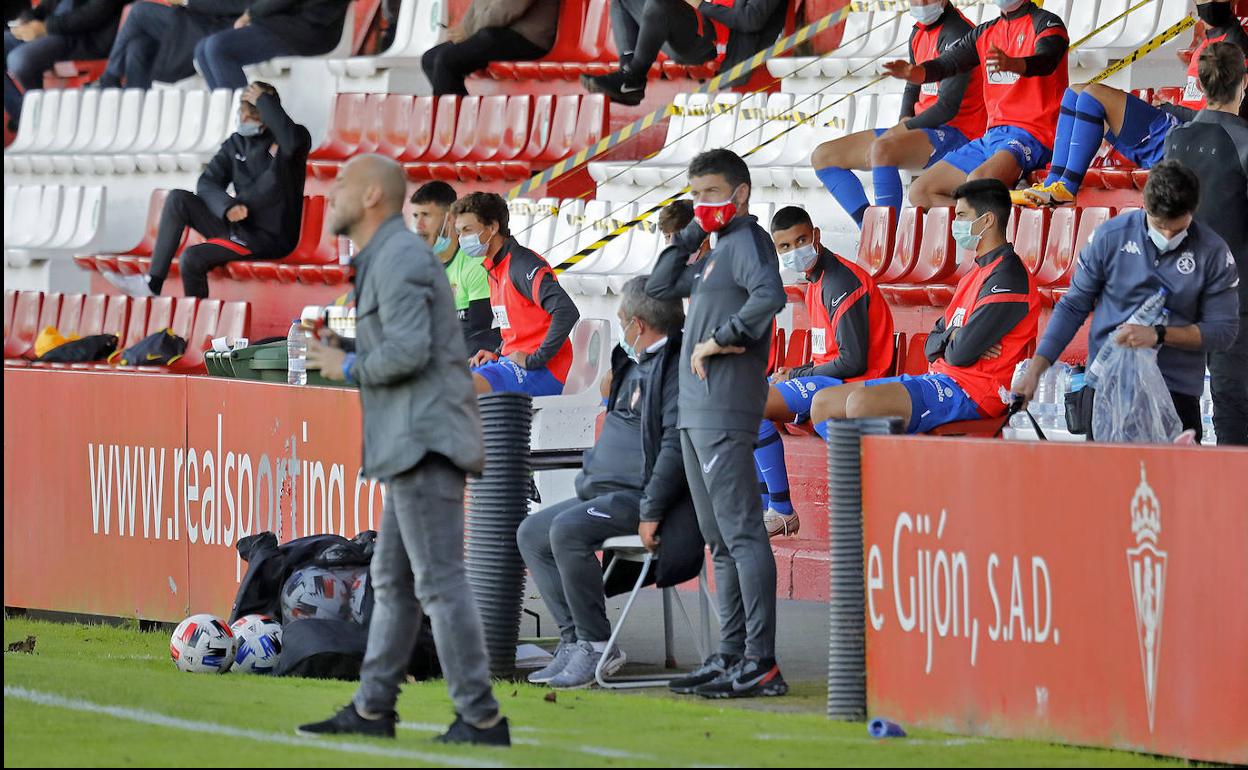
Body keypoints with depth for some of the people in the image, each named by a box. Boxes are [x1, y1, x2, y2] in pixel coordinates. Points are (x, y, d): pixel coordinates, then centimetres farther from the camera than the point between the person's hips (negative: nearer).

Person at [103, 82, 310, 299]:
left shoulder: (297, 137, -9)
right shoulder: (236, 144, 9)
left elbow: (292, 141, -35)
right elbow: (206, 183, 2)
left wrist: (263, 100, -24)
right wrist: (227, 206, -21)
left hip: (270, 238, -7)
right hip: (237, 229, 7)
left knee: (193, 258, -22)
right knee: (178, 199, -7)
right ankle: (152, 284, -11)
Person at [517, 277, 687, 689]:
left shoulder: (677, 366, -16)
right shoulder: (633, 364, 18)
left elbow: (676, 445, -24)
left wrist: (651, 511, -26)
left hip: (641, 496, -11)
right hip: (607, 492, 11)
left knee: (567, 530, -29)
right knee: (532, 533, 7)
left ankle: (596, 647, -21)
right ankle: (574, 640, -2)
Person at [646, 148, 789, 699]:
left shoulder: (747, 240, -7)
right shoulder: (717, 252, 21)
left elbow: (768, 296, -25)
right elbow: (659, 288, 28)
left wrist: (720, 340, -17)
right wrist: (690, 236, 17)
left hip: (725, 412, -10)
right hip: (696, 412, 10)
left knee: (741, 534, -12)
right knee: (720, 540, 12)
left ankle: (761, 663, -15)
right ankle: (731, 655, 16)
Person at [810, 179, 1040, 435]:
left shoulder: (1008, 277, -11)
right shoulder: (975, 275, 24)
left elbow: (962, 353, -18)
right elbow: (932, 346, 21)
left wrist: (948, 346, 6)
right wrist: (952, 339, -2)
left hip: (970, 391, -11)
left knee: (861, 403, -32)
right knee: (823, 403, 5)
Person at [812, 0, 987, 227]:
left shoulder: (957, 34, -15)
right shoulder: (918, 33, 14)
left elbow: (947, 108, -20)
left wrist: (902, 129, -13)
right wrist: (905, 121, 3)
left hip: (955, 134, -10)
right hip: (920, 131, 10)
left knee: (881, 149, -39)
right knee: (823, 157, 5)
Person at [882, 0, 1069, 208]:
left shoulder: (1046, 23, -3)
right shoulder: (984, 33, 18)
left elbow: (1045, 62, -24)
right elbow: (945, 64, 8)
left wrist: (1011, 64, -46)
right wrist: (913, 72, -15)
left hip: (1031, 135, -9)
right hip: (992, 135, 9)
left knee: (976, 181, -36)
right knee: (920, 192, -1)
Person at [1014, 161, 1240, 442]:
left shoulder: (1212, 252, -2)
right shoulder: (1110, 237, 0)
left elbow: (1223, 330, -1)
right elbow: (1073, 307, 7)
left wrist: (1158, 335, -14)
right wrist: (1035, 370, 0)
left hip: (1177, 390, -1)